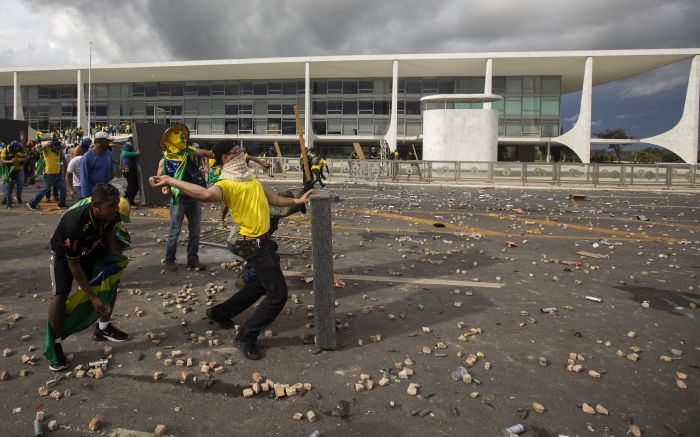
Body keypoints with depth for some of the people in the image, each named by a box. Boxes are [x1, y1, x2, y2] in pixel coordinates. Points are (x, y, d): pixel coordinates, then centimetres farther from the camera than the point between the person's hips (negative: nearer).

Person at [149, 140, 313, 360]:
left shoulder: (249, 177, 11)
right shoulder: (226, 184, -19)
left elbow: (273, 198, 19)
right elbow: (206, 194, -42)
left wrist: (297, 201, 13)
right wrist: (170, 181, -48)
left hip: (263, 240, 10)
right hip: (255, 244, -9)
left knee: (263, 284, 26)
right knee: (278, 294, -7)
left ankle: (221, 312, 38)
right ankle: (246, 336, 5)